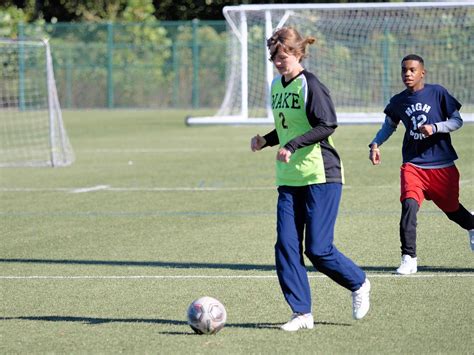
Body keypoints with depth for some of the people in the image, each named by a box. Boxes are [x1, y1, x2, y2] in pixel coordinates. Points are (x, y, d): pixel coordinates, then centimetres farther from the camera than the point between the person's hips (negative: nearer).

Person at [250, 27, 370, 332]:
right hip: (289, 180, 8)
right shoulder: (277, 85, 13)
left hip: (320, 176, -8)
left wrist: (293, 145, -26)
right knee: (286, 246, -3)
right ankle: (302, 313, 2)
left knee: (318, 249, -7)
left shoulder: (310, 85, -12)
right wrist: (266, 140, 7)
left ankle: (359, 284, 20)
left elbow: (327, 125, -20)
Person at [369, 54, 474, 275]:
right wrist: (375, 144, 2)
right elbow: (389, 126, 20)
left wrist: (435, 128, -19)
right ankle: (408, 259, -18)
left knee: (452, 209, 14)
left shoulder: (437, 93, -5)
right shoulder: (398, 101, 3)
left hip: (442, 165, -1)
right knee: (409, 205, -22)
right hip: (413, 164, 1)